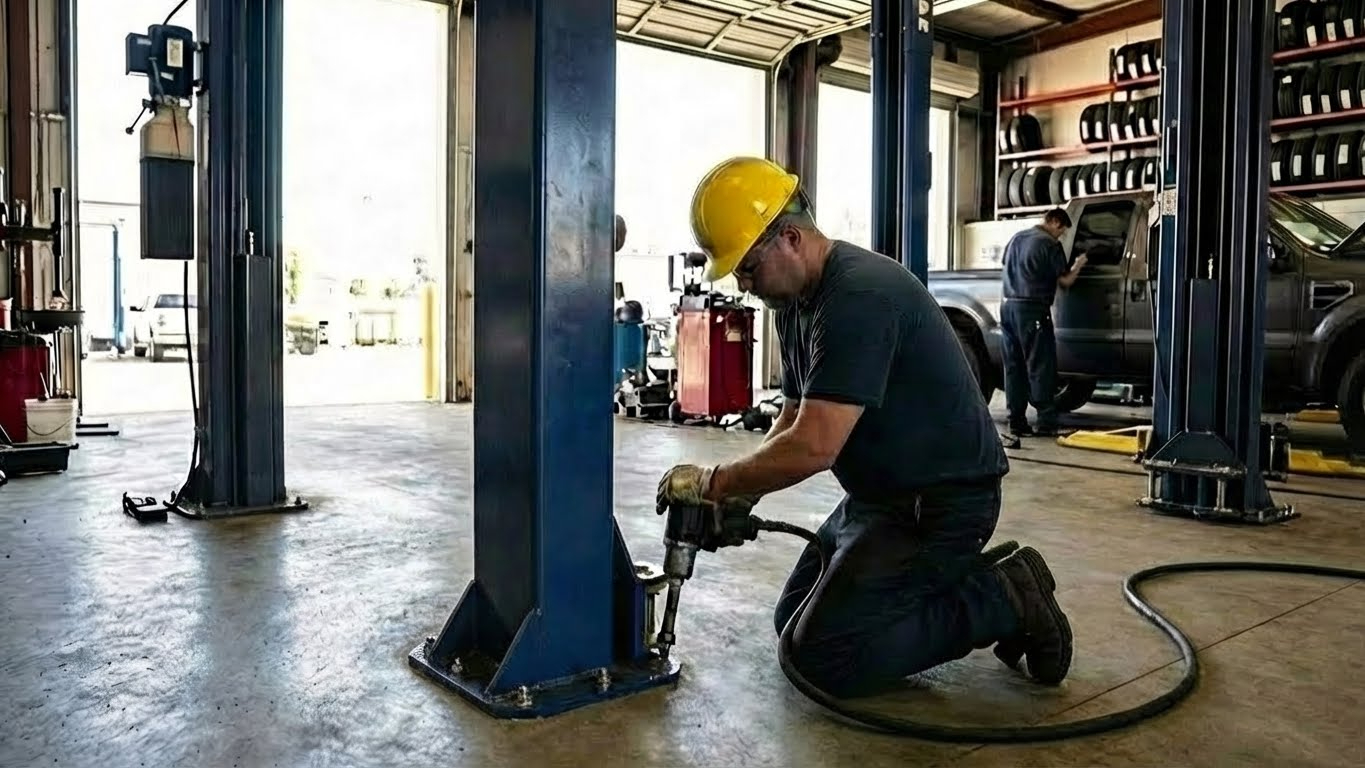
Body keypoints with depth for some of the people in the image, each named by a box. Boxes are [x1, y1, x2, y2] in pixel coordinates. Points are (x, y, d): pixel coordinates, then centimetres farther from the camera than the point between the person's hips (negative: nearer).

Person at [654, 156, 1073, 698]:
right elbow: (793, 421, 12)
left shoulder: (859, 297, -26)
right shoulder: (797, 302, 7)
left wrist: (714, 483, -17)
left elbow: (814, 447, -31)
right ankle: (961, 580, 16)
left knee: (826, 655, -12)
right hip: (881, 493, 10)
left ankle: (1002, 600, -2)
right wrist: (739, 493, -4)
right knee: (793, 622, 15)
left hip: (941, 499, -10)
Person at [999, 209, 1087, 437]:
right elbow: (1065, 281, -5)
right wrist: (1078, 265, 13)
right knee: (1040, 367, -4)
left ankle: (1017, 422, 6)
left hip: (1008, 306, 7)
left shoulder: (1016, 238, 16)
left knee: (1014, 367, 7)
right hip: (1032, 309, -7)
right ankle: (1047, 423, -6)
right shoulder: (1050, 244, -6)